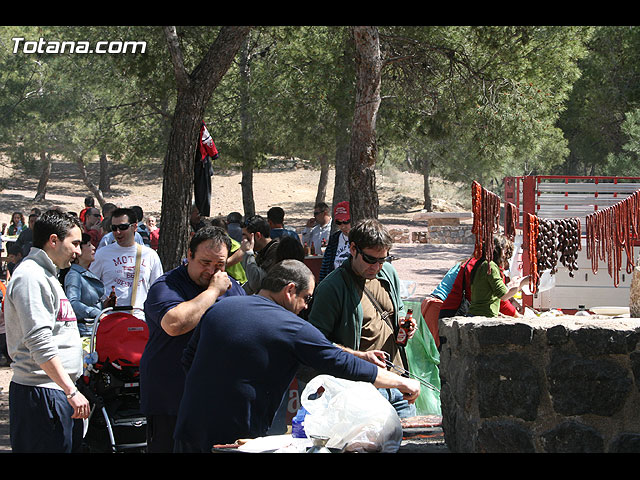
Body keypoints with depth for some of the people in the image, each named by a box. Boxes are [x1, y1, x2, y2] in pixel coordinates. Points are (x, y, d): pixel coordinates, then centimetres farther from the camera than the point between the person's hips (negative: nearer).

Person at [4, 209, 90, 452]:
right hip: (41, 394, -10)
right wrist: (71, 391, -23)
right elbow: (40, 343, -21)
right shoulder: (30, 276, -13)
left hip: (58, 391, 10)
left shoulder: (46, 275, 21)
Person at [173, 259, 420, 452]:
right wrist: (401, 382, 4)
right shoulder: (294, 328, -8)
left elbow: (189, 360, 15)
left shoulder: (218, 309, 8)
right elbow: (345, 366, -6)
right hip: (238, 438, -6)